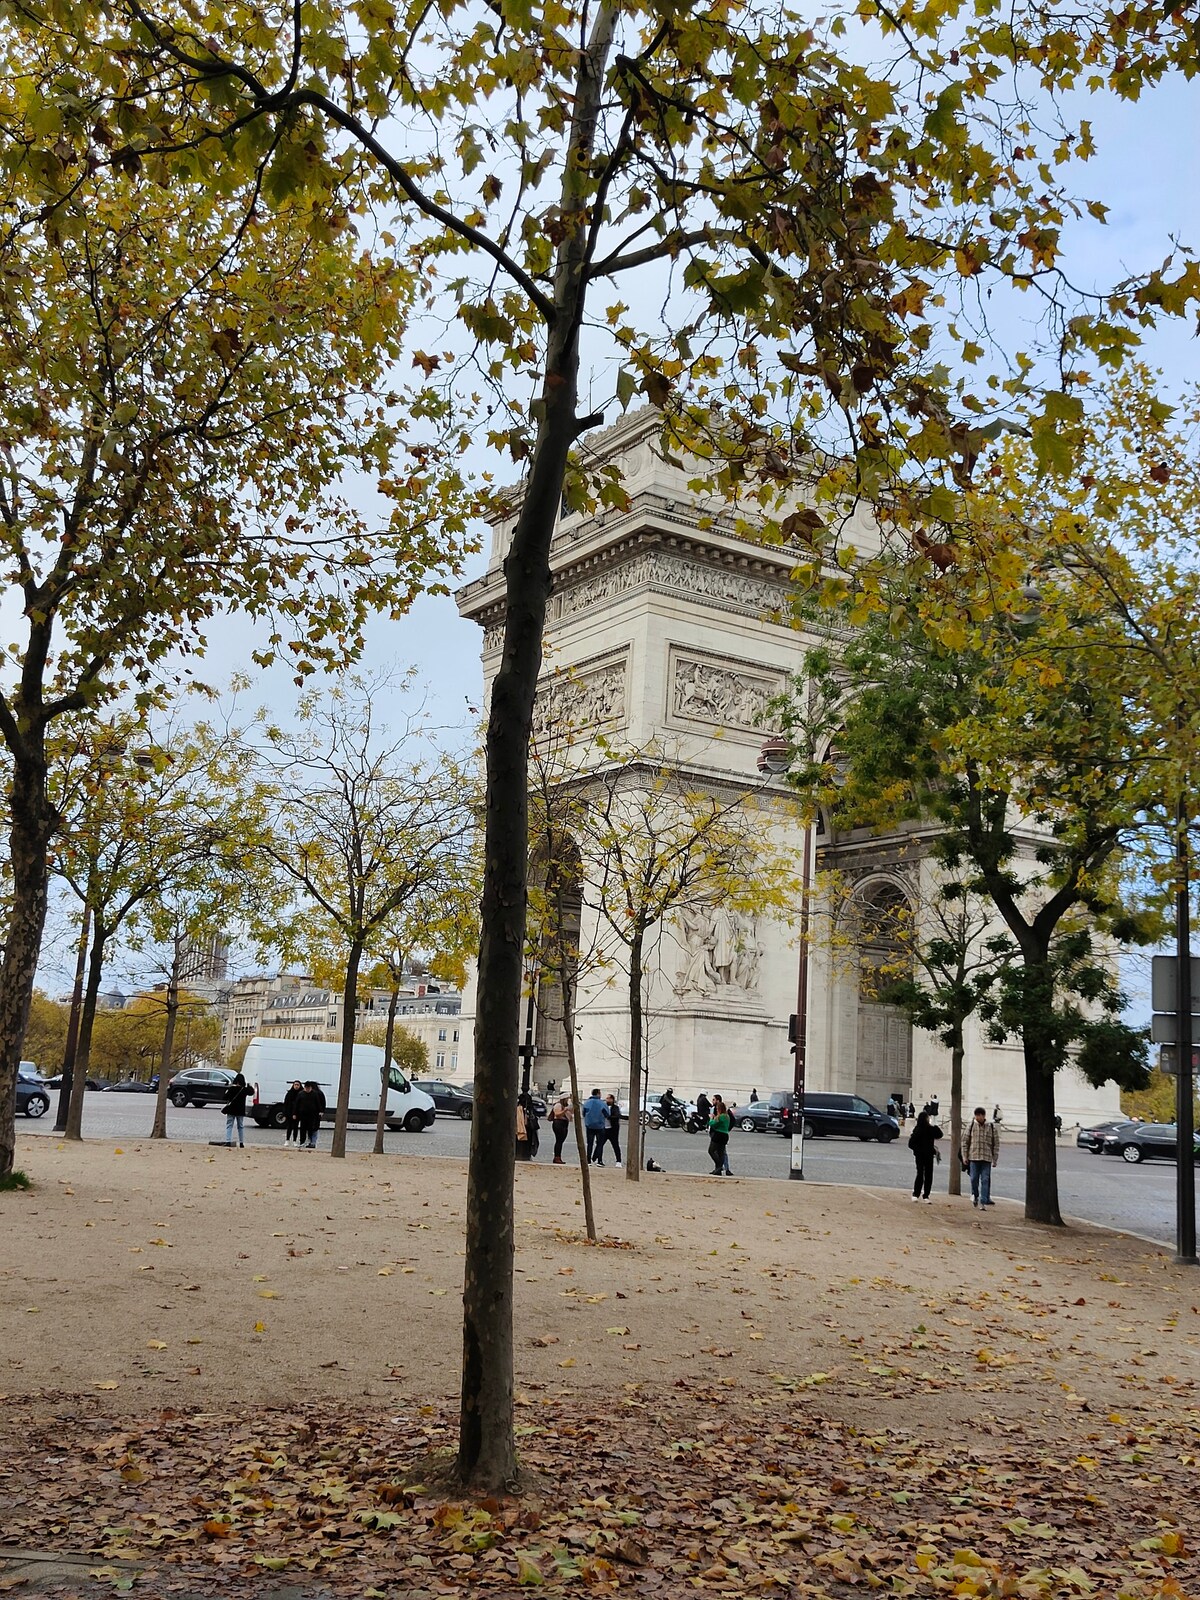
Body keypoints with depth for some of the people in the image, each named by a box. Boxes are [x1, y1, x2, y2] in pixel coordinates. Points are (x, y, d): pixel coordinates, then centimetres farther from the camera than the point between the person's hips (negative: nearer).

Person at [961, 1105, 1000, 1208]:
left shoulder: (992, 1127, 2)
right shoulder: (971, 1126, 3)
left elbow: (996, 1144, 5)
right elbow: (964, 1141, 6)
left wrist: (995, 1159, 3)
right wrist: (964, 1156, 1)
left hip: (987, 1158, -1)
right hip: (973, 1157, 1)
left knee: (985, 1180, -3)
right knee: (974, 1179, 3)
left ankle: (983, 1200, 0)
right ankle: (975, 1196, 26)